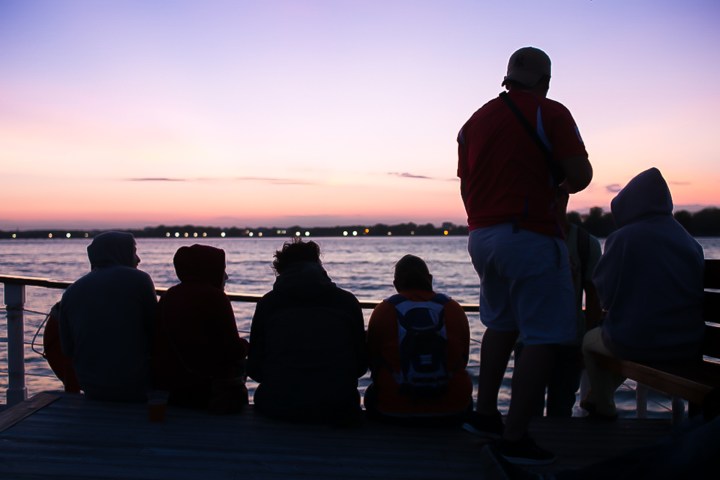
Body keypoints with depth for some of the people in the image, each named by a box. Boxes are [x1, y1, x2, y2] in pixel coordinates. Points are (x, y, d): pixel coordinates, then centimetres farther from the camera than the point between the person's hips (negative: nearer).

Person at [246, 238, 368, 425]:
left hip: (278, 408, 0)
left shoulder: (267, 303, 3)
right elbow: (361, 364, 8)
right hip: (336, 409, 0)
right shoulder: (347, 301, 5)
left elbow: (255, 368, 3)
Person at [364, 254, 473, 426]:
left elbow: (372, 362, 5)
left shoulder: (383, 310, -4)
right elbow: (463, 360, 10)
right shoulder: (454, 308, 0)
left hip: (394, 413, -1)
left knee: (371, 394, 32)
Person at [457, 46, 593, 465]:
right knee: (541, 338, -3)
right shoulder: (551, 113, -5)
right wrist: (560, 182, 10)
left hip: (481, 236, 8)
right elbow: (581, 176, -11)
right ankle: (515, 438, -4)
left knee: (502, 324, 23)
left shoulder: (475, 121, 13)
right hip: (530, 237, -7)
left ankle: (486, 413, 27)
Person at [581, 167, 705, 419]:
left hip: (637, 343, -5)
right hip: (689, 347, 5)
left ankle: (604, 406, 40)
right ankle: (603, 394, 52)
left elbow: (604, 293, -8)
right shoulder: (690, 241, 3)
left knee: (590, 339, 26)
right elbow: (697, 292, 12)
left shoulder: (623, 237, -11)